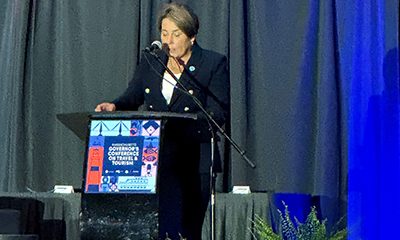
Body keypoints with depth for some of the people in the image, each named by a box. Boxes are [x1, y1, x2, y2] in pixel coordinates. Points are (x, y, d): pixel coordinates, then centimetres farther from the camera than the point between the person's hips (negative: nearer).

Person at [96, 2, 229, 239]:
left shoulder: (214, 63, 1)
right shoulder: (150, 61, 13)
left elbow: (219, 113, -7)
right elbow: (132, 97, 13)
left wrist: (178, 125, -20)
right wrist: (114, 106, -10)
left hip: (193, 162, -3)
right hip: (153, 160, 3)